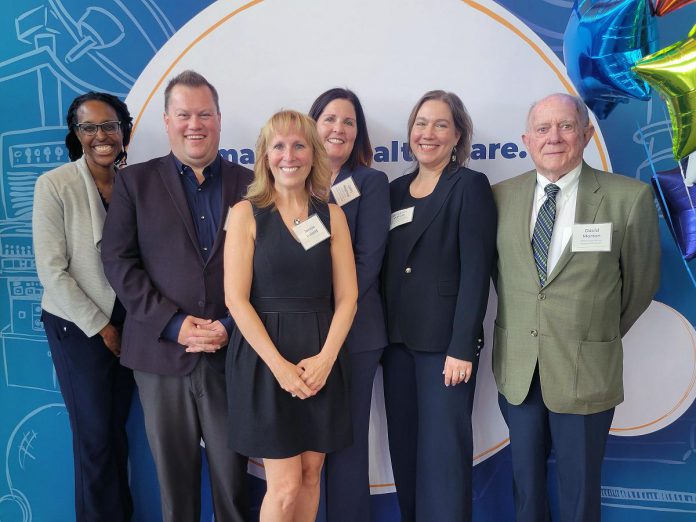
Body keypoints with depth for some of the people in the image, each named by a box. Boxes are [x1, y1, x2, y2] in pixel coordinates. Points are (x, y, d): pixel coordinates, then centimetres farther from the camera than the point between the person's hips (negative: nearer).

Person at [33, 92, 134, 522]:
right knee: (94, 434, 7)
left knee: (118, 428, 15)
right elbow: (52, 270, -13)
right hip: (78, 326, -3)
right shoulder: (54, 185, -12)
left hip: (127, 324, 3)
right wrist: (99, 326, -10)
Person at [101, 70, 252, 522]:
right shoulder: (135, 182, 6)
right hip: (163, 350, 0)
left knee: (232, 472, 9)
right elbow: (119, 261, -1)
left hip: (230, 351, 0)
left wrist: (229, 325, -9)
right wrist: (174, 324, -10)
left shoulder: (247, 184, 7)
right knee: (174, 473, 12)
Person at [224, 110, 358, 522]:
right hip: (265, 356, -3)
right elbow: (236, 298, -9)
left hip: (321, 358, 3)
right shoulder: (246, 213, -3)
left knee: (311, 474, 12)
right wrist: (279, 364, -15)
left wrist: (325, 357, -11)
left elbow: (347, 296, 2)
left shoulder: (332, 215, 5)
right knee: (285, 485, 0)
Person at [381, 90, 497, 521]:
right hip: (398, 339, 6)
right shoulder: (397, 190, 12)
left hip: (444, 341, -5)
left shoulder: (470, 186, -4)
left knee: (444, 449, 1)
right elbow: (387, 267, 13)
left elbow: (476, 272, -11)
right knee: (404, 445, 14)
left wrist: (462, 348, -16)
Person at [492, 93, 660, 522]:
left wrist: (602, 335, 12)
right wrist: (516, 327, 12)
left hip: (586, 371, -2)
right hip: (517, 368, 3)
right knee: (526, 480, 19)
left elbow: (641, 282, 3)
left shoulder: (630, 198, -10)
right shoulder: (501, 196, -1)